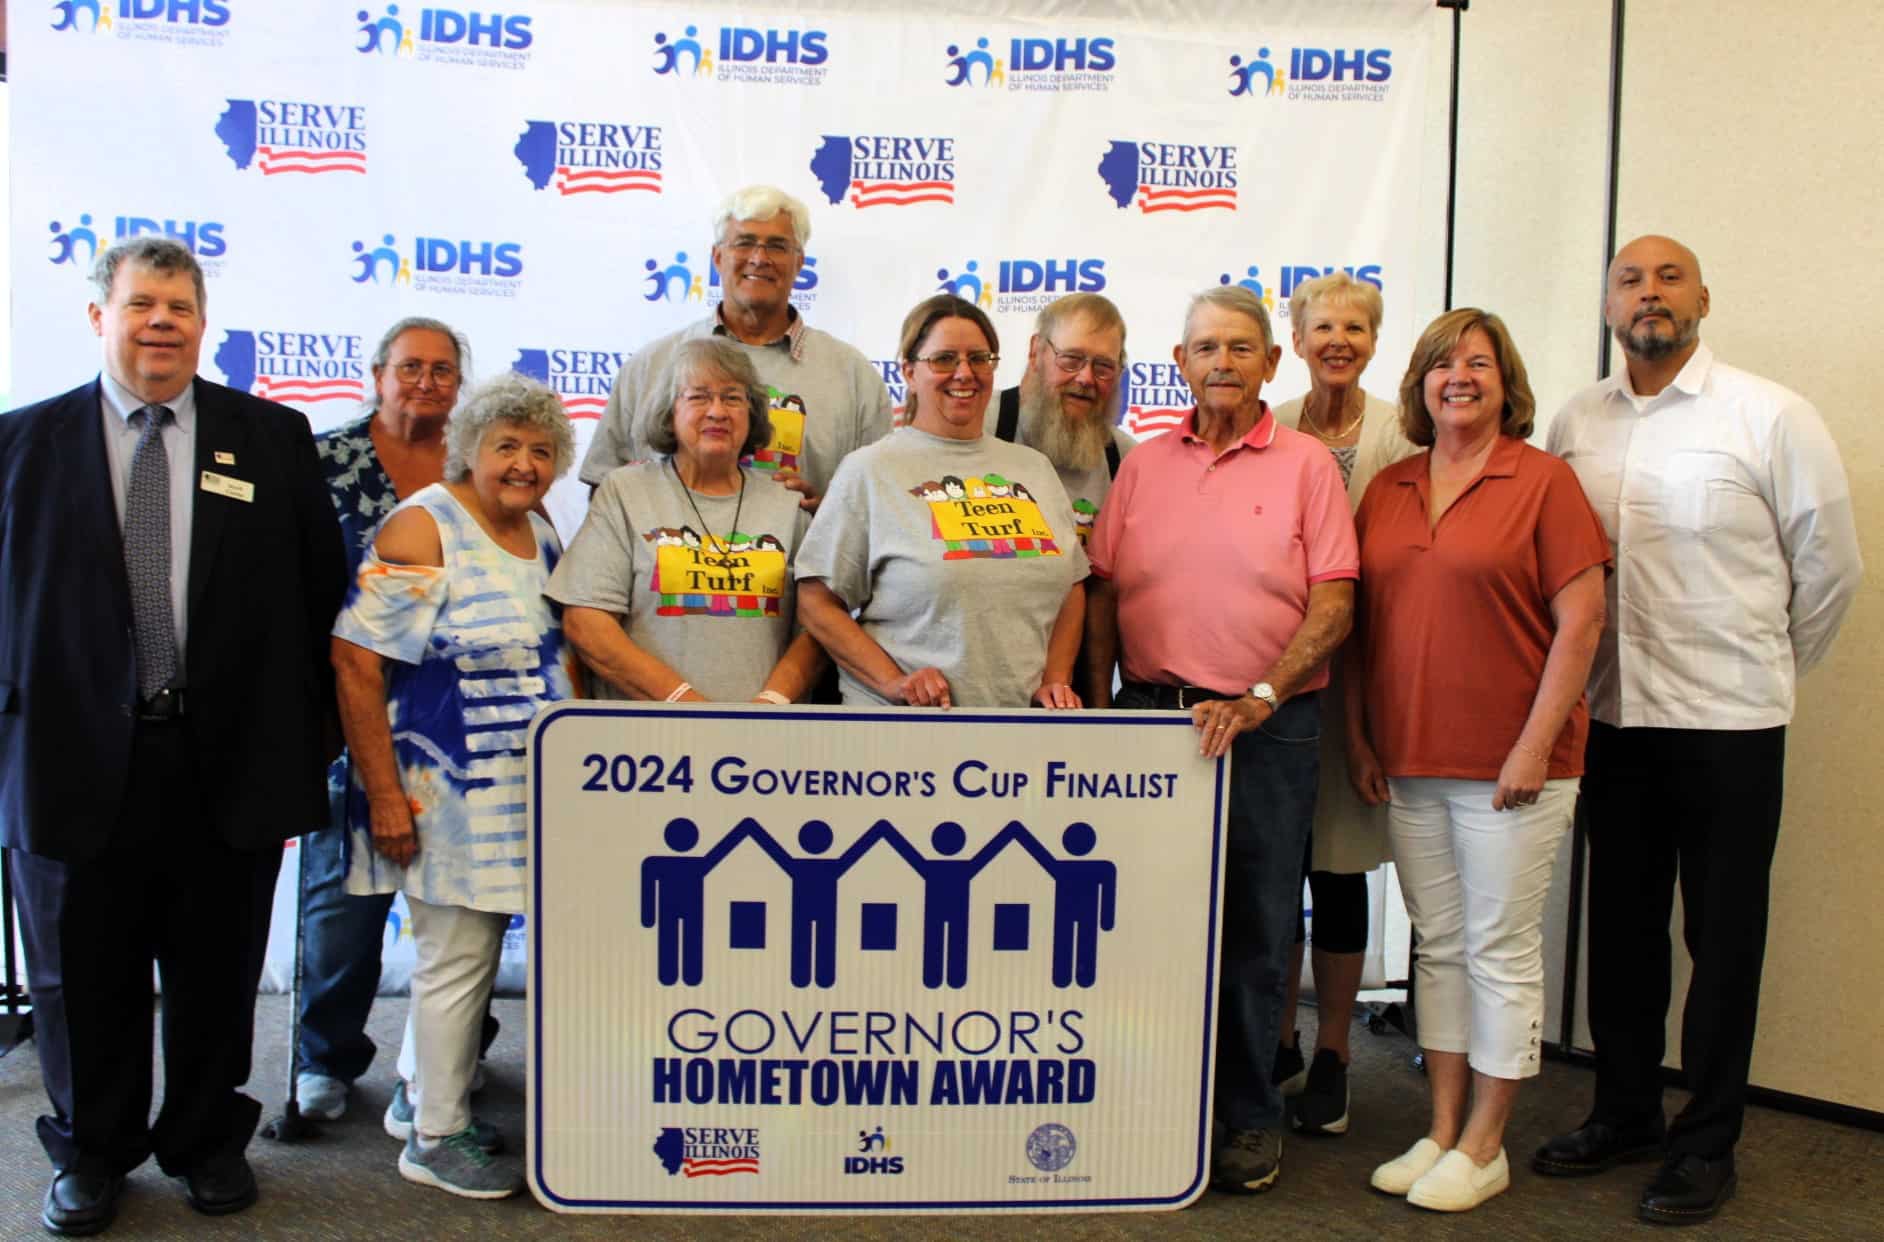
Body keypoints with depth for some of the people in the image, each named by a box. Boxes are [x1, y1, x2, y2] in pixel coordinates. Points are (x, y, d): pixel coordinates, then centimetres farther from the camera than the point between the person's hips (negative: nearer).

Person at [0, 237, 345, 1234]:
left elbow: (321, 588, 3)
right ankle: (91, 1152, 35)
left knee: (219, 974, 13)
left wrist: (302, 735, 1)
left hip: (231, 759, 0)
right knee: (84, 979, 13)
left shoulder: (273, 437, 3)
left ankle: (208, 1141, 34)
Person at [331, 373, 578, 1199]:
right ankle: (435, 1137, 20)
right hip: (450, 791, -7)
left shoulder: (542, 535, 8)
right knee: (458, 957, 3)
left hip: (524, 791, 7)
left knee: (466, 943, 17)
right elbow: (355, 660, -19)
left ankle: (420, 1095, 36)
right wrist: (384, 795, -21)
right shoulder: (422, 528, -15)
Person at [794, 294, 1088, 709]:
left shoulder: (1034, 467, 11)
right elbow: (817, 602, -7)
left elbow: (1071, 587, 14)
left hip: (1024, 710, 4)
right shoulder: (870, 469, -4)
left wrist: (1056, 679, 1)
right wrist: (893, 682, -16)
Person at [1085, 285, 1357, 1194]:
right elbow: (1103, 595, 10)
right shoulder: (1143, 466, 10)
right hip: (1150, 712, 3)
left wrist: (1257, 700, -15)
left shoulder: (1305, 465, 0)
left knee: (1253, 931, 6)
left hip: (1266, 726, -2)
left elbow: (1333, 606, -5)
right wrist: (1098, 707, 3)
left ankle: (1249, 1116, 22)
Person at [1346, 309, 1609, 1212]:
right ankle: (1441, 1130, 25)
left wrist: (1534, 747, -13)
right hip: (1408, 762, 5)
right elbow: (1360, 622, 12)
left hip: (1508, 763, -5)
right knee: (1438, 944, 13)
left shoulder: (1542, 480, -5)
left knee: (1501, 949, 4)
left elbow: (1580, 622, -9)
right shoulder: (1387, 491, 9)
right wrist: (1358, 738, 7)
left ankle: (1483, 1147, 17)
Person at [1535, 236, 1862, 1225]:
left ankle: (1707, 1142, 20)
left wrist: (1766, 668, 8)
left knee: (1721, 932, 6)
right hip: (1610, 715, 4)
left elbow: (1829, 565, 2)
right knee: (1621, 920, 14)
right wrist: (1582, 671, 5)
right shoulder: (1575, 424, 6)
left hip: (1727, 719, -3)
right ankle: (1625, 1110, 30)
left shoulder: (1770, 416, -5)